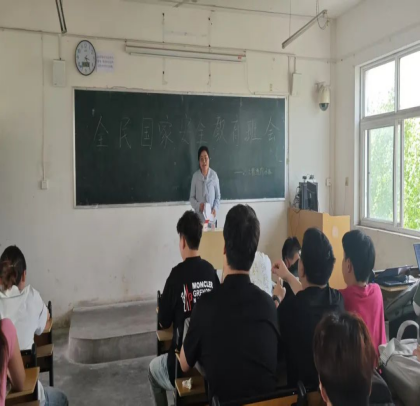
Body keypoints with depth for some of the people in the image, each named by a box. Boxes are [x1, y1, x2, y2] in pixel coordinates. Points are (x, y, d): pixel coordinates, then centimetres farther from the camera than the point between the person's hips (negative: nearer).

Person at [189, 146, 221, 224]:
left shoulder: (214, 175, -3)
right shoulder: (195, 176, -2)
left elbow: (218, 197, 4)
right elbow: (191, 197, 3)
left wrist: (215, 209, -12)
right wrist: (198, 205, -15)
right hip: (199, 218, 0)